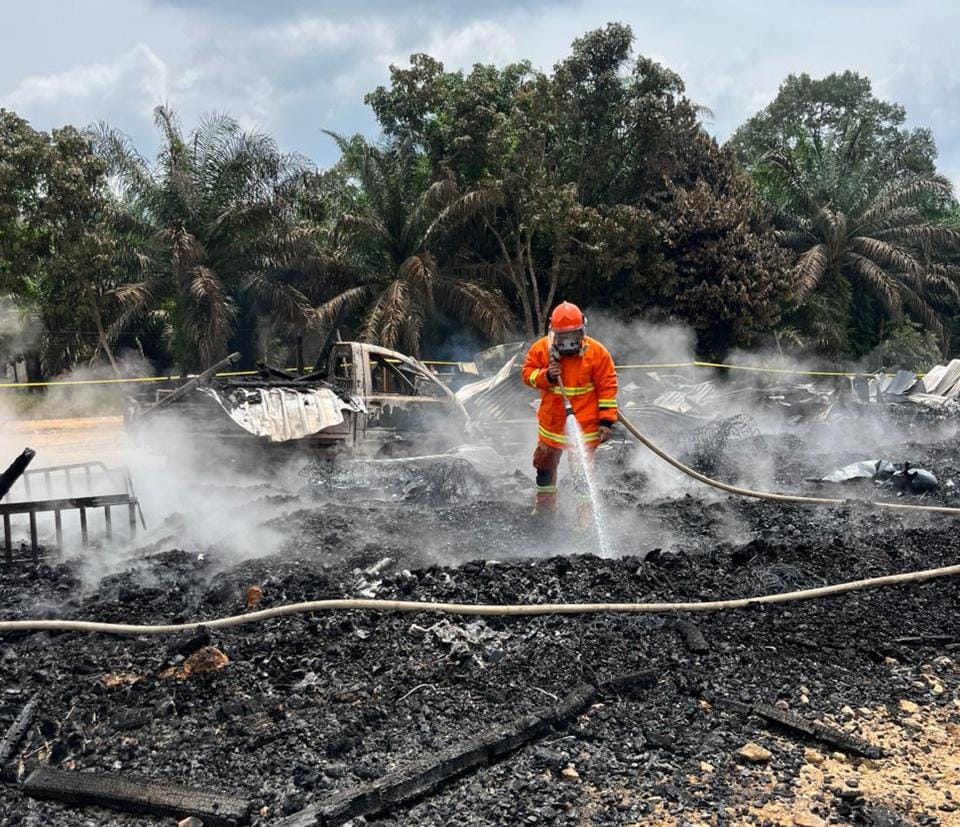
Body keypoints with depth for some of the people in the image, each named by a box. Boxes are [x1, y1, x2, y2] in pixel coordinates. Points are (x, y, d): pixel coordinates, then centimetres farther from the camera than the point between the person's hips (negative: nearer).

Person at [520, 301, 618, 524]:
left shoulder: (596, 352, -13)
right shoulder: (541, 349, -7)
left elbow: (608, 386, -9)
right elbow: (527, 373, 2)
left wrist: (607, 420, -11)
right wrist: (546, 376, -19)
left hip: (584, 425, -4)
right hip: (551, 422, 4)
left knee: (582, 473, -6)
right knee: (545, 465, 20)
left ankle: (586, 519, 6)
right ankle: (544, 506, 43)